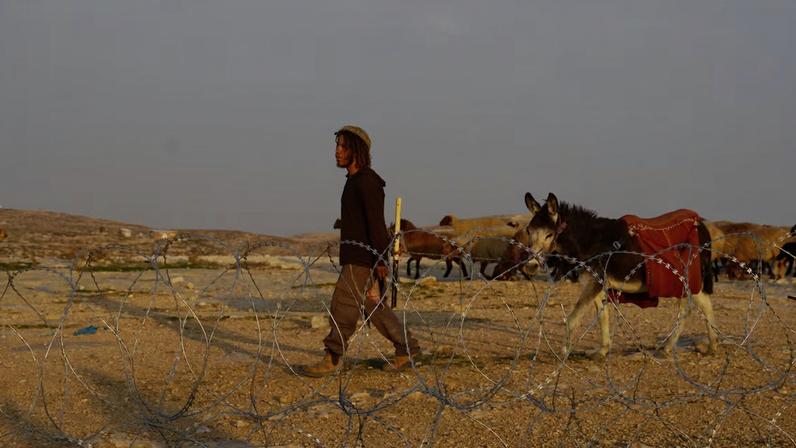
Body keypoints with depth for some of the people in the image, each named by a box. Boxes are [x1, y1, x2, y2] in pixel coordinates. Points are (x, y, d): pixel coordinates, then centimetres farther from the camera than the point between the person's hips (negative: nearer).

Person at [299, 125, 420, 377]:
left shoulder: (367, 181, -14)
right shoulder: (354, 181, 17)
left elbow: (376, 222, -20)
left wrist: (381, 259, -23)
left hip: (363, 258, -10)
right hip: (355, 257, 10)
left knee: (343, 306, -8)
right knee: (372, 306, 13)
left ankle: (332, 359, -3)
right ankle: (407, 347, 21)